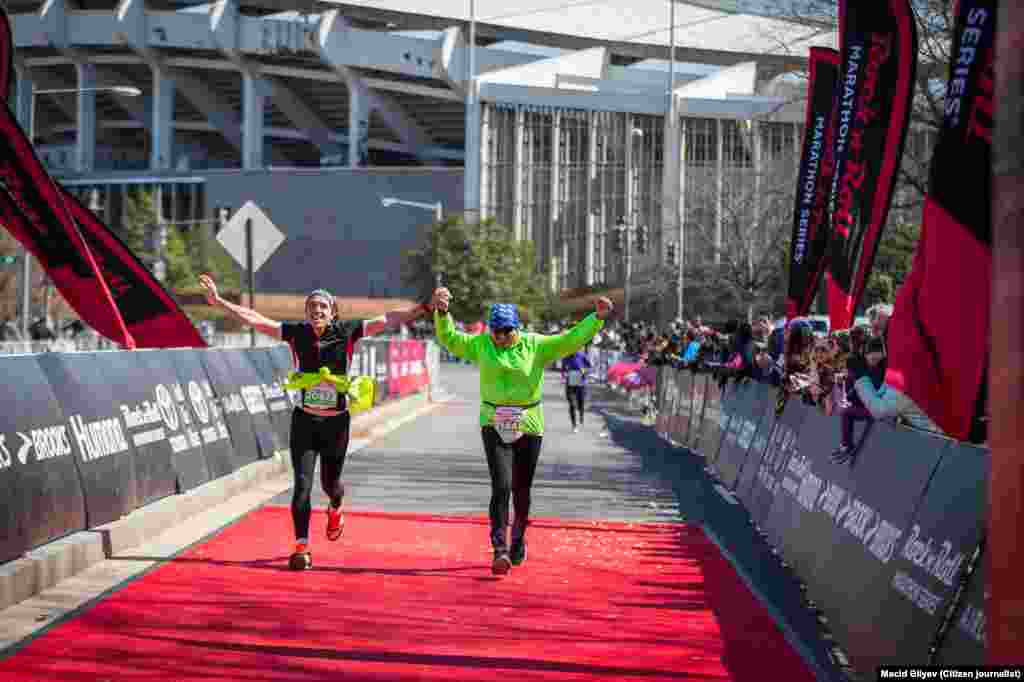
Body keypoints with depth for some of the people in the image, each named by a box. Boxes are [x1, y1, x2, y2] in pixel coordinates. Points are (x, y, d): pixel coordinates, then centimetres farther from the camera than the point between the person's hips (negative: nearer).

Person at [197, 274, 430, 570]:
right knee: (302, 484, -9)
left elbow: (389, 320, -9)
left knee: (330, 482, 16)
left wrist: (424, 308, -16)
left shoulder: (346, 332, -6)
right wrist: (218, 300, -8)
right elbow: (252, 318, -3)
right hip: (304, 420, 0)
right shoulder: (296, 333, -3)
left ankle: (335, 510, 52)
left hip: (336, 422, 0)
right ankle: (302, 547, -3)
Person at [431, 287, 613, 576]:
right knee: (501, 487, -15)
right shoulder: (481, 345, 2)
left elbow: (572, 340, -5)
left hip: (528, 427, 1)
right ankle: (500, 550, -17)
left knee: (521, 490, 12)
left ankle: (518, 540, 36)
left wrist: (597, 318, -16)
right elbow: (449, 338, 1)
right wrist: (442, 312, -16)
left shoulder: (536, 345, -1)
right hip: (494, 426, -1)